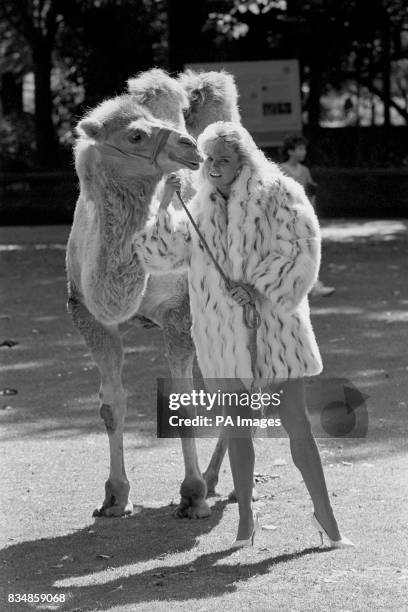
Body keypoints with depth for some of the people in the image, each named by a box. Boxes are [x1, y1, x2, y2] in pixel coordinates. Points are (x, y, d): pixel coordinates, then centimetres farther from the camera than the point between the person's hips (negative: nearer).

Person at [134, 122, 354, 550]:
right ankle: (245, 518, 17)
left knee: (296, 421, -5)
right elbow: (165, 256, 3)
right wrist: (164, 207, -10)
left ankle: (325, 515, 3)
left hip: (272, 319, -4)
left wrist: (258, 288, -21)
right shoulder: (202, 208, 7)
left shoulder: (277, 195, -7)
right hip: (222, 330, 4)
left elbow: (301, 251, -12)